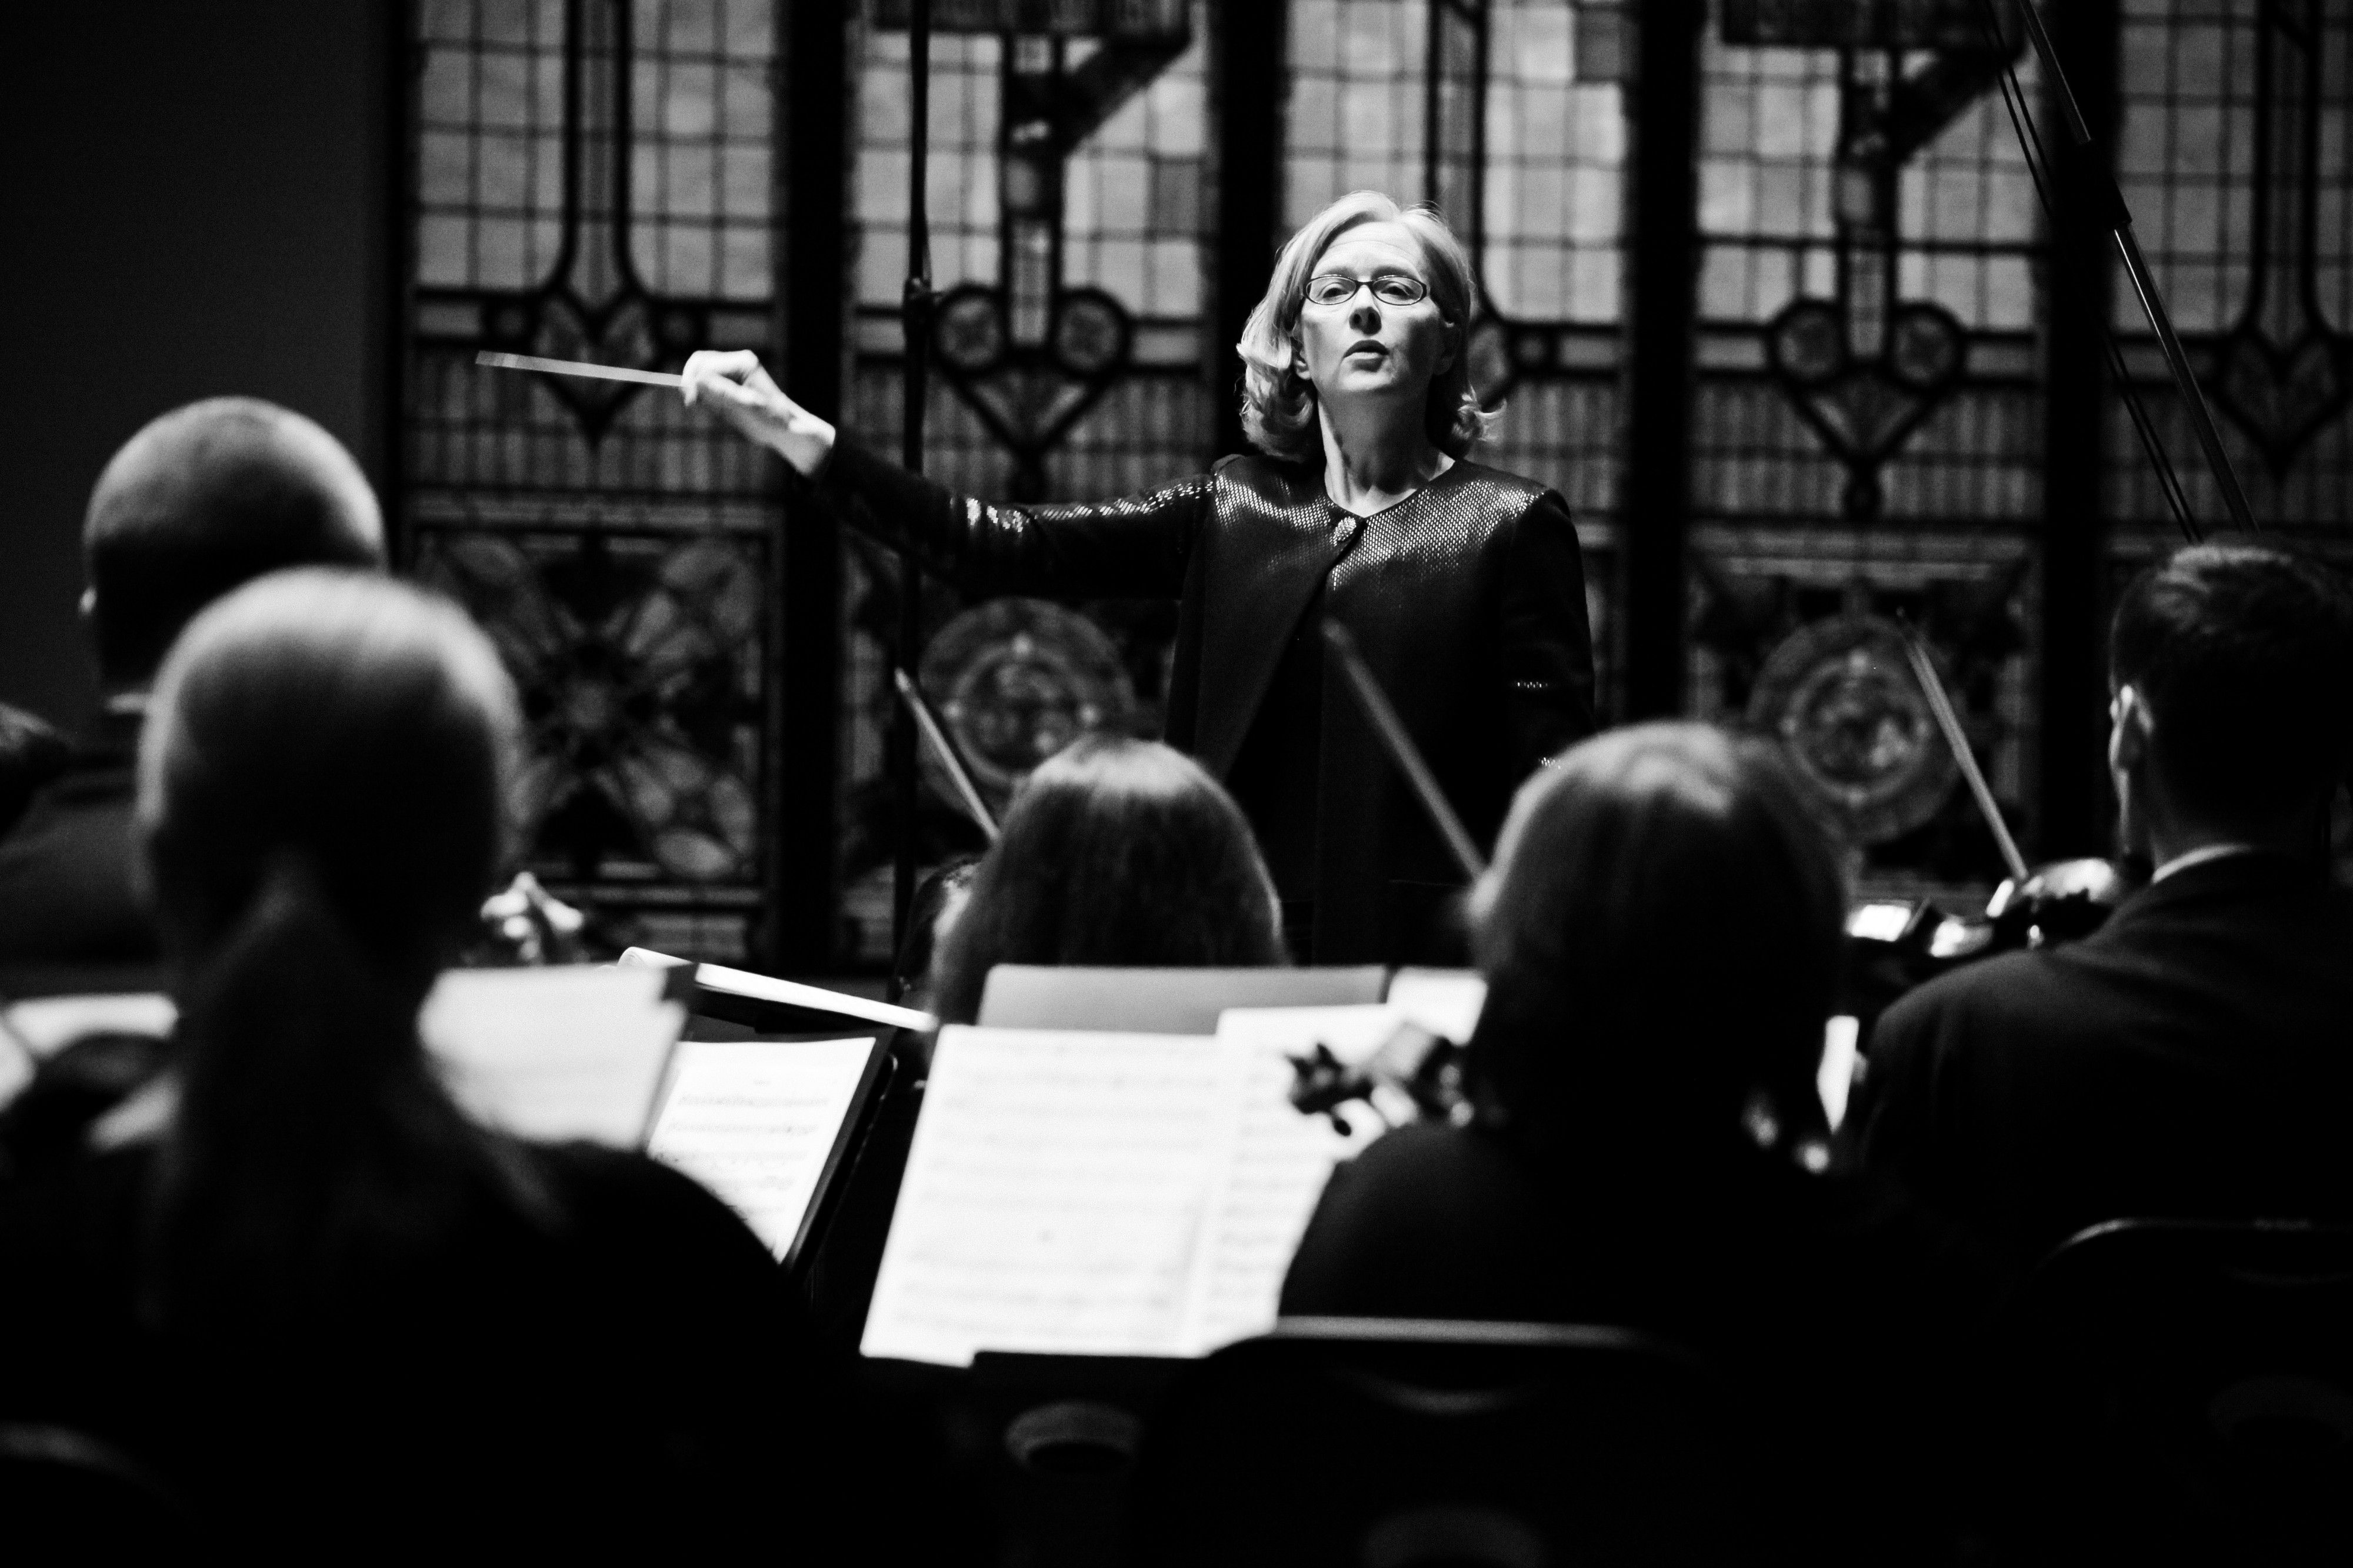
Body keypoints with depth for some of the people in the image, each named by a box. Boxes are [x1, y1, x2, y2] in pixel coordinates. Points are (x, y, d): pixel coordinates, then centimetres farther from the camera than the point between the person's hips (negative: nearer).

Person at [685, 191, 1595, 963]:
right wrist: (795, 436, 0)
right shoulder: (1238, 511, 12)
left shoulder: (1509, 527, 1)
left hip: (1427, 958, -3)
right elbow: (1006, 550, 7)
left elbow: (1554, 786, -4)